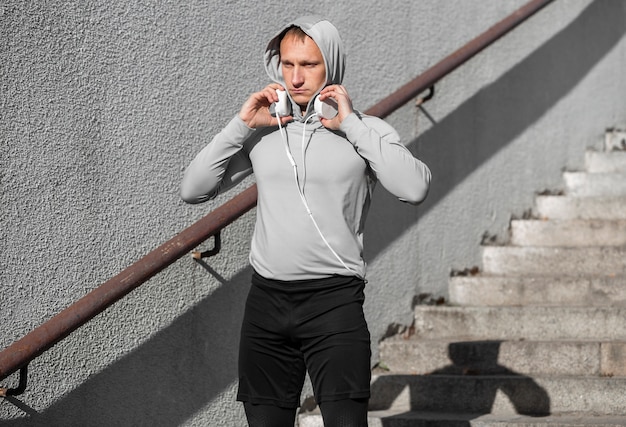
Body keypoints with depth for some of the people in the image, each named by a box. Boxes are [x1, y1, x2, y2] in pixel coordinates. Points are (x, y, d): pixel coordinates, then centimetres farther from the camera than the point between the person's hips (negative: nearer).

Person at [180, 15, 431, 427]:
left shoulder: (365, 131, 2)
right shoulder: (264, 132, 11)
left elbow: (415, 188, -16)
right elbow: (193, 190, 8)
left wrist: (351, 124, -12)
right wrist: (241, 125, -1)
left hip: (334, 301, -4)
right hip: (266, 301, 4)